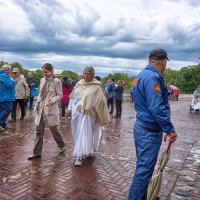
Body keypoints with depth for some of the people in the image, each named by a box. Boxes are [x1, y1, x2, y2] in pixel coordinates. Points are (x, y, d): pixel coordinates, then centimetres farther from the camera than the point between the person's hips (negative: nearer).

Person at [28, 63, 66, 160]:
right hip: (41, 108, 5)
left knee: (54, 129, 4)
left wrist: (53, 100, -22)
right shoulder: (42, 80, 9)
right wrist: (37, 104, 7)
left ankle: (62, 145, 29)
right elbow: (40, 94, 17)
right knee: (39, 131, 8)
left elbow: (60, 95, -5)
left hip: (51, 109, -5)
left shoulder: (56, 81, -7)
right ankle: (37, 152, 17)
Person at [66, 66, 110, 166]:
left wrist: (104, 117, -5)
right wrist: (69, 108, 9)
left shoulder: (97, 86, -7)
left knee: (83, 134, -4)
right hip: (75, 112, 6)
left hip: (86, 113, -5)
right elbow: (72, 96, 14)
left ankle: (80, 156, 4)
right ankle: (86, 151, 33)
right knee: (77, 133, 14)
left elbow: (101, 101, -5)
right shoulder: (79, 83, 8)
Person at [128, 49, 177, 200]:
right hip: (150, 132, -10)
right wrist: (170, 129, -19)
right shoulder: (153, 77, -20)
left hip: (141, 127, 11)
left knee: (143, 166, 22)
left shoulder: (142, 75, 12)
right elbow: (157, 108, -26)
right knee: (145, 169, 1)